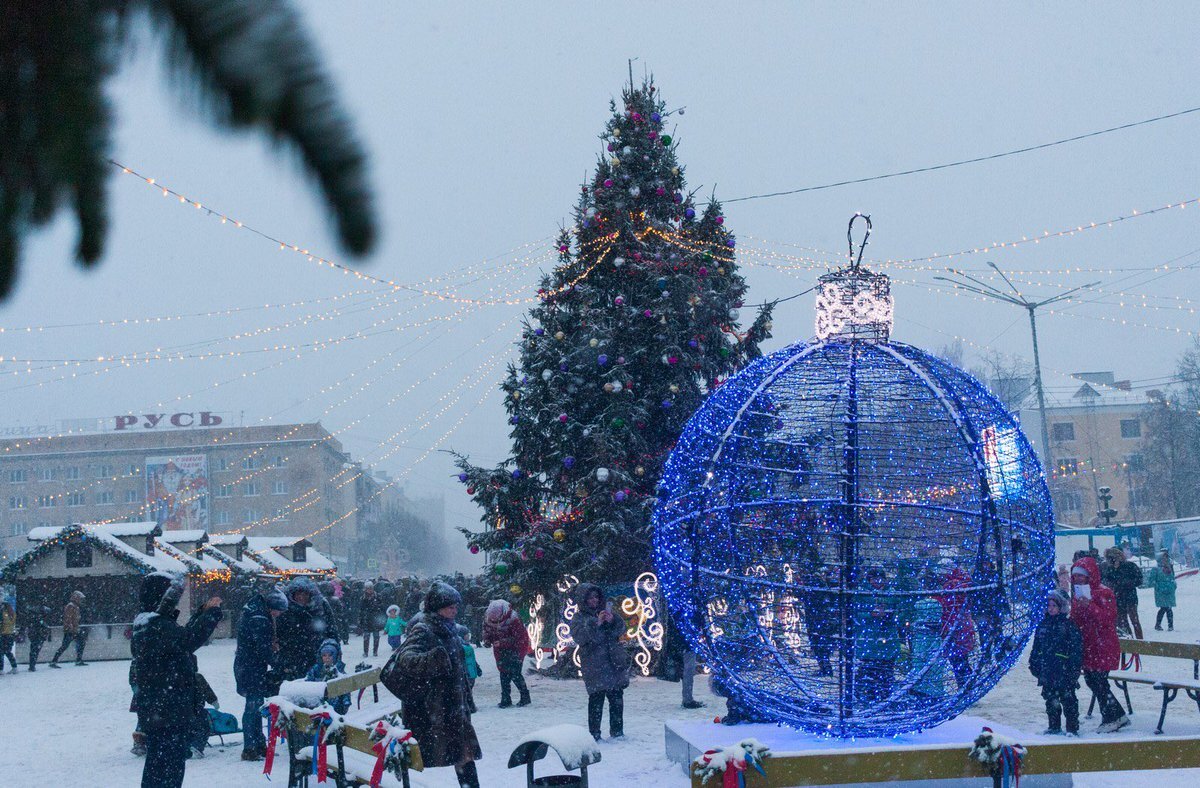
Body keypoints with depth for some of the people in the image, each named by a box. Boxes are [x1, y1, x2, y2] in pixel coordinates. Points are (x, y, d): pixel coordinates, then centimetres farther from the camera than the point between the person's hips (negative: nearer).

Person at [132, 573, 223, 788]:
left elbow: (183, 635, 25)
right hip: (168, 714, -10)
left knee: (156, 766, 18)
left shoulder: (148, 626, 14)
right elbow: (188, 639, -34)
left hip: (154, 712, 10)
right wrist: (212, 613, -23)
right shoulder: (158, 628, -19)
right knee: (170, 769, -7)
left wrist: (203, 613, 16)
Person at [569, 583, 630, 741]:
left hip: (615, 662, 4)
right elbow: (578, 636, -12)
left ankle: (617, 730, 16)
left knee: (617, 697, 6)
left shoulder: (605, 612, 16)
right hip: (594, 665, -4)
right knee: (596, 699, -9)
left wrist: (612, 620, -13)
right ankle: (594, 733, -4)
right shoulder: (578, 618, 5)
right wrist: (596, 623, -21)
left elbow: (621, 629, 9)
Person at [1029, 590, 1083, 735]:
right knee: (1050, 698, 12)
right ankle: (1054, 726, 22)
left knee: (1067, 698, -2)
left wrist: (1074, 666, -15)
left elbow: (1077, 647, -10)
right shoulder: (1044, 624, 13)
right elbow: (1036, 647, 18)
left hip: (1063, 669, -6)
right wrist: (1034, 663, 14)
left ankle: (1072, 728, 4)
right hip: (1047, 670, 6)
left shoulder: (1069, 624, -7)